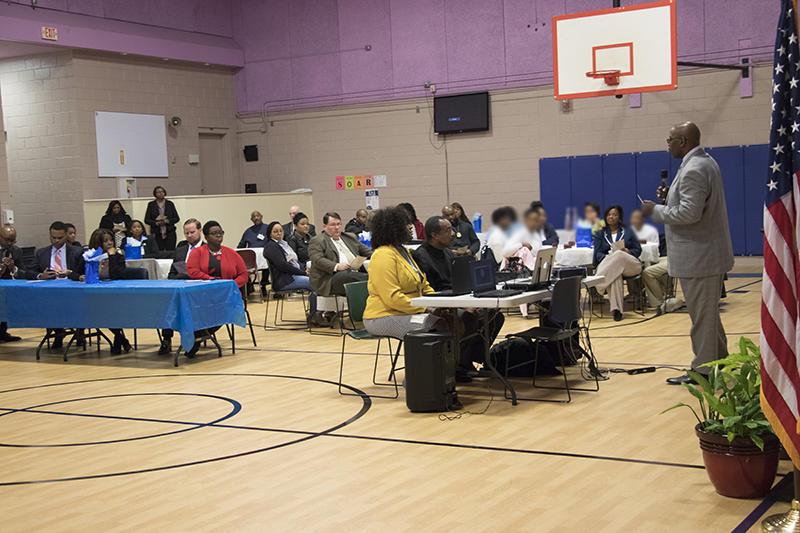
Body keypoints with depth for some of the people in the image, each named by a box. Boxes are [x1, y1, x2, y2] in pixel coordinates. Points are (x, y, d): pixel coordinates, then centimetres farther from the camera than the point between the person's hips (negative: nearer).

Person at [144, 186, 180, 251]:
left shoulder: (170, 204, 10)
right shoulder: (151, 205, 8)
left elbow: (177, 218, 9)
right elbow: (146, 220, 6)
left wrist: (168, 221, -9)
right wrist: (156, 223, -11)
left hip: (169, 232, 0)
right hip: (157, 234, 0)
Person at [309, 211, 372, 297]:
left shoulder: (350, 237, 26)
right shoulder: (317, 241, 6)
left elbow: (367, 251, 30)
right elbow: (318, 260, -10)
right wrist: (336, 266, -25)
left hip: (356, 273, 6)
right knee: (348, 275, -37)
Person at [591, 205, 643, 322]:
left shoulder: (628, 232, 22)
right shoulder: (600, 234, 22)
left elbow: (638, 250, 14)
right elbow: (597, 253, 9)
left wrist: (627, 251, -9)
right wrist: (607, 257, -14)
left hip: (630, 265, 0)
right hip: (607, 265, 0)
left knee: (619, 255, -37)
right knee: (615, 274, -39)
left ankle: (598, 281, -41)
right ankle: (616, 309, -49)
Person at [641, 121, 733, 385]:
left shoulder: (693, 170, -21)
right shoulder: (707, 162, 14)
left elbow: (690, 213, -27)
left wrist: (656, 210, -15)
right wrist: (672, 198, 10)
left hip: (698, 259, -11)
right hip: (710, 254, 11)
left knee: (701, 316, -2)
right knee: (709, 314, 21)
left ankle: (703, 372, 5)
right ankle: (721, 362, 31)